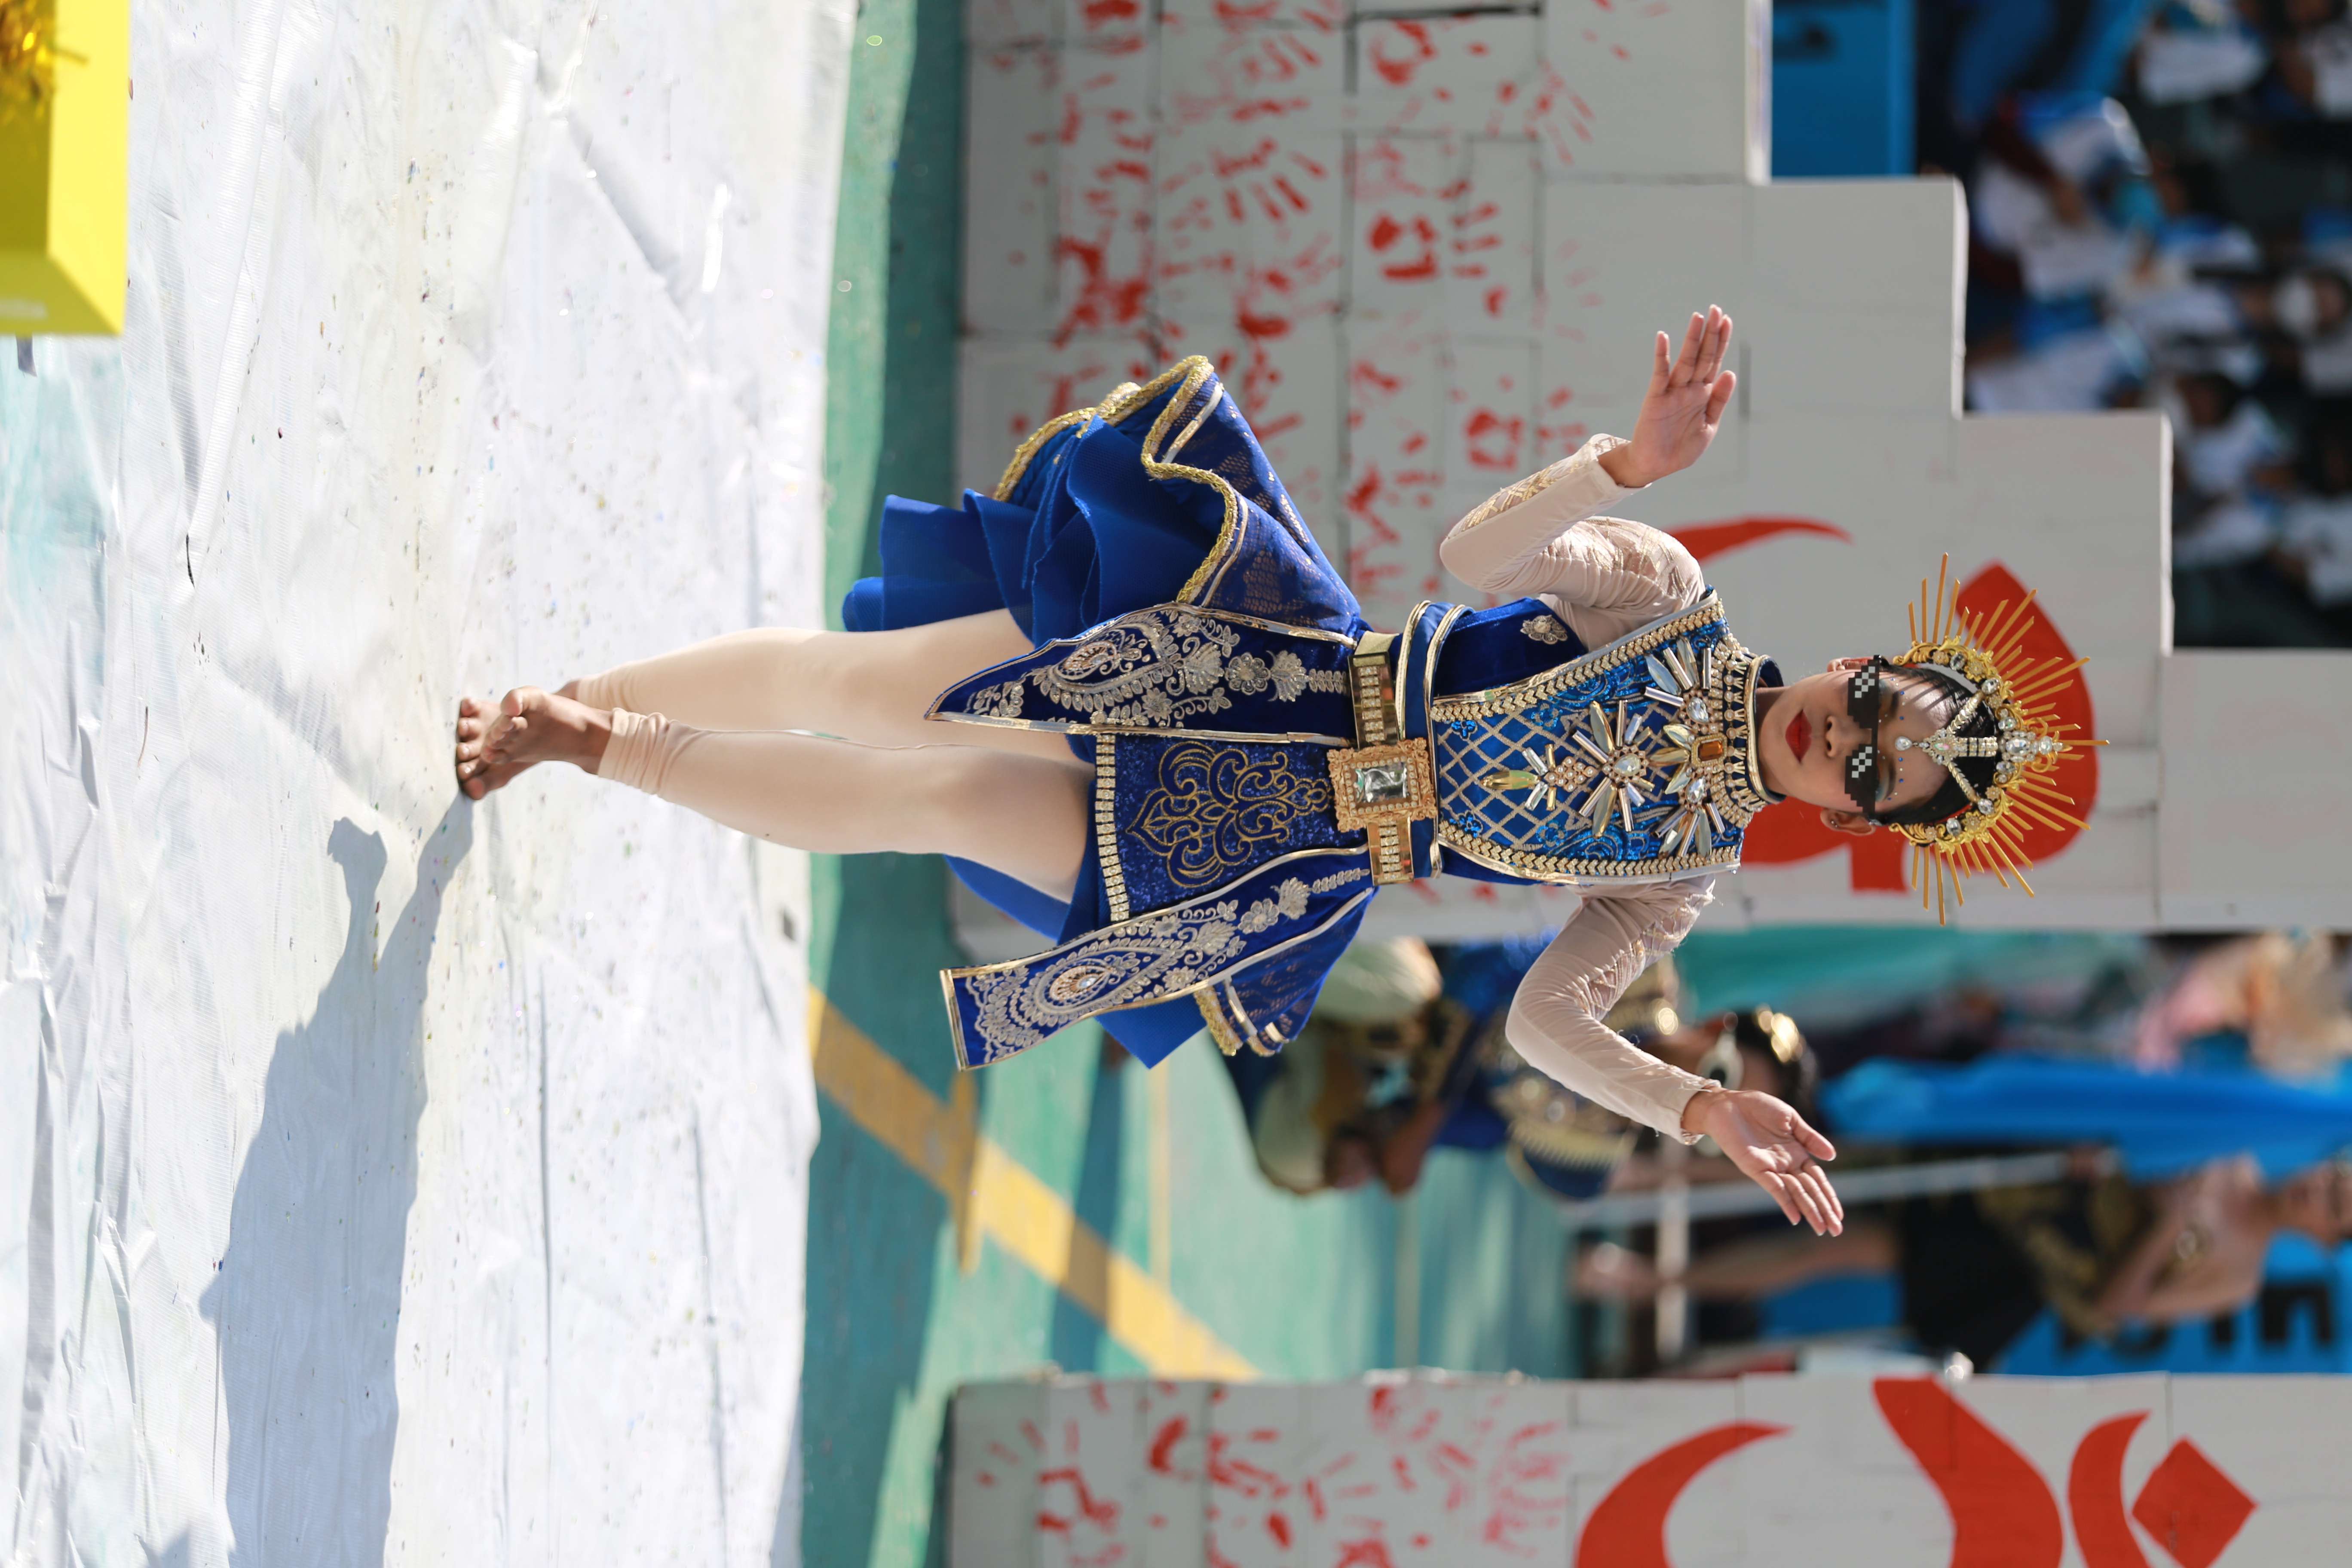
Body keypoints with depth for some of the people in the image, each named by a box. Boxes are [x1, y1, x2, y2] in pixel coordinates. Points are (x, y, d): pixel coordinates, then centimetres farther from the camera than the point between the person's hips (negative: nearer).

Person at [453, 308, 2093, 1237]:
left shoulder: (1693, 869, 1)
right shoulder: (1668, 595, -2)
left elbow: (1553, 1021, 3)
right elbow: (1480, 554, -6)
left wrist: (1706, 1109, -15)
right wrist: (1631, 459, -23)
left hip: (1310, 864, -1)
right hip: (1294, 659, 1)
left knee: (957, 796, -17)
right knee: (870, 682, -13)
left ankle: (609, 749, 0)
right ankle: (571, 709, 6)